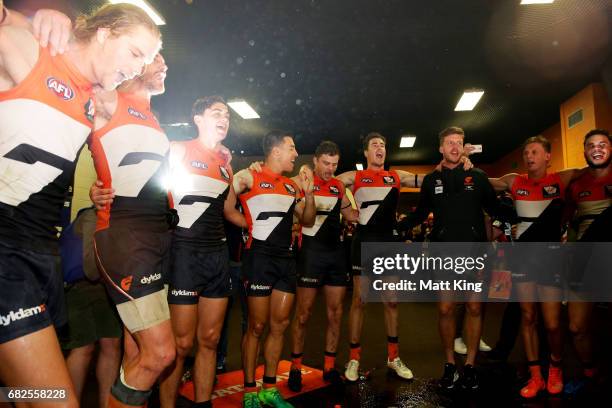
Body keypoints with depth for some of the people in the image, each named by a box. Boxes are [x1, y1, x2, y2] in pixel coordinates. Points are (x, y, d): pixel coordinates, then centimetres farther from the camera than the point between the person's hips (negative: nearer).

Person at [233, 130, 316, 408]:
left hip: (286, 259, 7)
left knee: (280, 325, 9)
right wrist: (248, 224, -15)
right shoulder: (249, 178, -5)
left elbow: (307, 221, 16)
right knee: (257, 326, 0)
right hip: (259, 257, -6)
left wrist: (308, 192, 4)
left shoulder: (292, 186, 15)